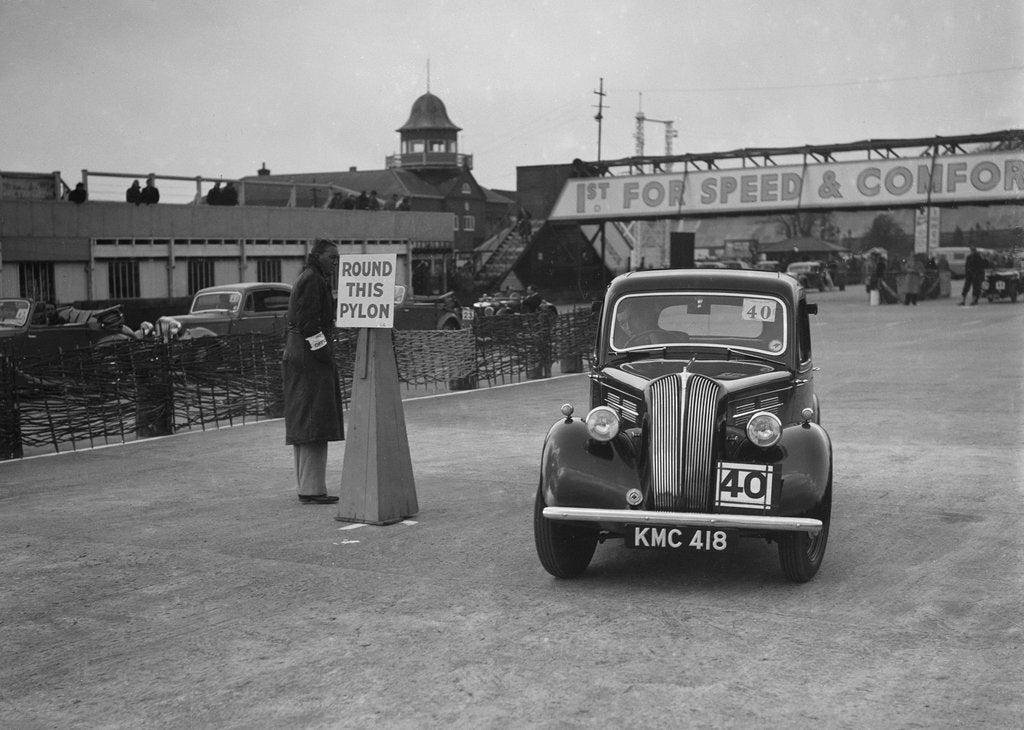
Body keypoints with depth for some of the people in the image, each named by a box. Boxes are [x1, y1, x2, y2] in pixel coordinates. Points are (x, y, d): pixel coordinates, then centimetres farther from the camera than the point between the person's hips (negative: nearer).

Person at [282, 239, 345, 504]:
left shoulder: (307, 279, 20)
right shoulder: (312, 280, -12)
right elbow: (307, 323, -20)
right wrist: (325, 355, -17)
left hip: (297, 355, 11)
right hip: (310, 356, -11)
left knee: (303, 423, 11)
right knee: (313, 422, -10)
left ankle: (307, 488, 15)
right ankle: (312, 490, -10)